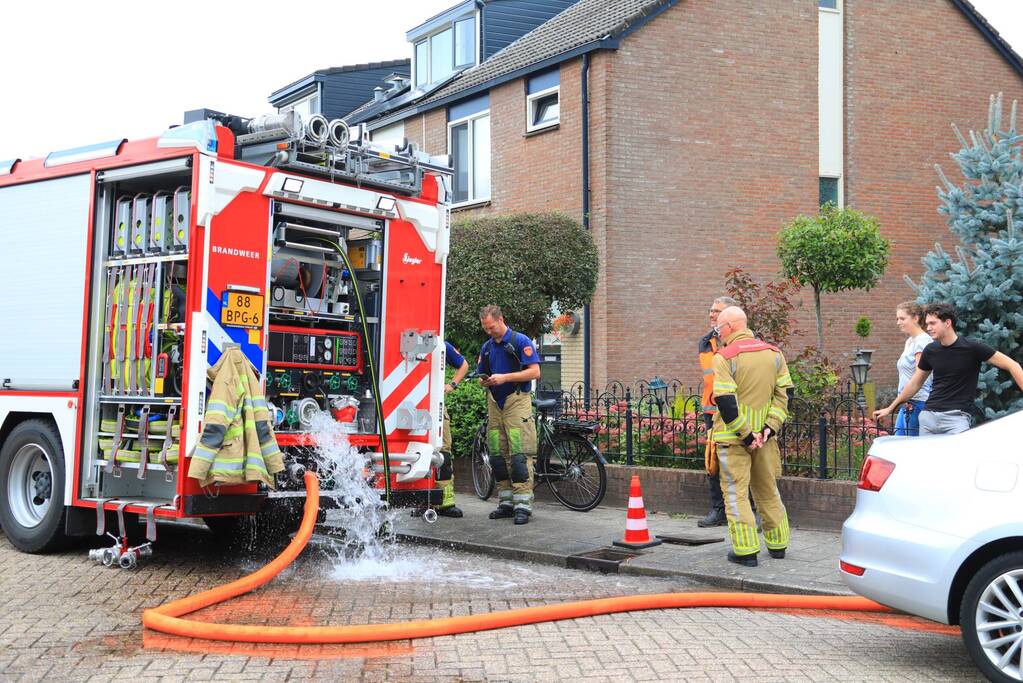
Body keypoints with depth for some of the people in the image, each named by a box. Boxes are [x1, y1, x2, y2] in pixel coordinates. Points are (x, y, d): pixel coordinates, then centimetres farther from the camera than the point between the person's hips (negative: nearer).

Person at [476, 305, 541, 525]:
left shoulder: (521, 341, -4)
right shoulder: (487, 347, 16)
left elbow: (535, 372, -11)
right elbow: (482, 375, 22)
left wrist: (505, 377, -17)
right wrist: (485, 381, -3)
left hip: (516, 402, -7)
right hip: (495, 404, 7)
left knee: (520, 455, -11)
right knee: (498, 455, 6)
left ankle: (523, 504, -11)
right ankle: (506, 502, 13)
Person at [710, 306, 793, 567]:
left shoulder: (724, 357, -13)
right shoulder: (773, 353, 7)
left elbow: (725, 401, -20)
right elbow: (784, 393, 5)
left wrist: (744, 434, -15)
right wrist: (770, 426, -2)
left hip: (733, 438, -6)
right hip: (765, 436, 6)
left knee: (736, 492, 2)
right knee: (768, 490, 19)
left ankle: (746, 551, 0)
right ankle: (777, 545, 27)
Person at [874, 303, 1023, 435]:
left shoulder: (972, 348, -6)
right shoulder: (930, 351, 7)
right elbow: (916, 383, 19)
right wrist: (891, 408, 22)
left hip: (957, 416, -4)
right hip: (928, 415, 5)